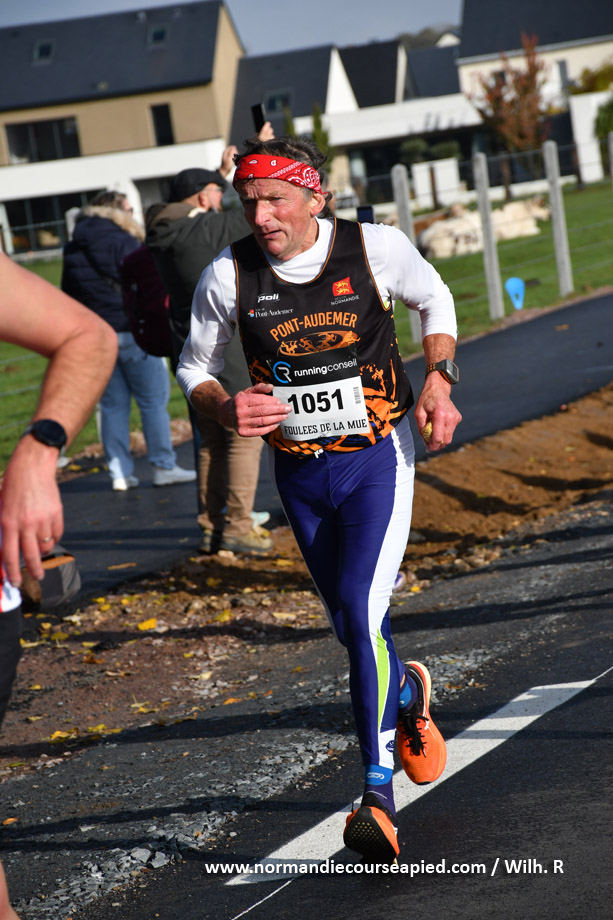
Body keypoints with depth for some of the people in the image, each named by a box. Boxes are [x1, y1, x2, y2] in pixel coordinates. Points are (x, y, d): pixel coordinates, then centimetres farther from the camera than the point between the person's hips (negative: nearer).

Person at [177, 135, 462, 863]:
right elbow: (194, 368, 3)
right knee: (350, 627, 14)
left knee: (363, 612, -19)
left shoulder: (376, 248, -12)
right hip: (299, 472, 3)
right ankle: (406, 694, 49)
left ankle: (378, 792, -12)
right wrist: (225, 409, -18)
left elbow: (433, 298, 9)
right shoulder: (228, 276, -11)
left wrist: (439, 380, -5)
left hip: (377, 458, -3)